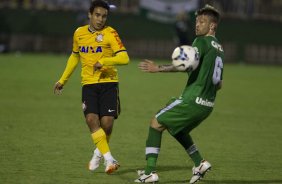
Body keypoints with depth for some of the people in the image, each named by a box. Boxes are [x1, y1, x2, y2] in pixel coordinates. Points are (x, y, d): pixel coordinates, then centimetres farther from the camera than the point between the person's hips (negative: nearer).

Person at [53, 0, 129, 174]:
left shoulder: (110, 33, -5)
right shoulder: (79, 33, 9)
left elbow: (124, 57, -14)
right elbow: (75, 56, 26)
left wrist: (104, 61, -27)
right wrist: (63, 80, 28)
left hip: (108, 83, -3)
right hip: (89, 83, 3)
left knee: (107, 122, -9)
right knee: (91, 119, -17)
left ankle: (99, 152, 21)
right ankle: (108, 158, -14)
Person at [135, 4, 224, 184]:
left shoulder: (202, 41, -8)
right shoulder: (219, 49, 18)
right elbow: (219, 84, 22)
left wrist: (159, 68, -26)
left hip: (192, 100, -8)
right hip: (208, 105, 8)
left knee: (156, 124, 1)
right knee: (178, 130, 28)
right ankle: (200, 163, 17)